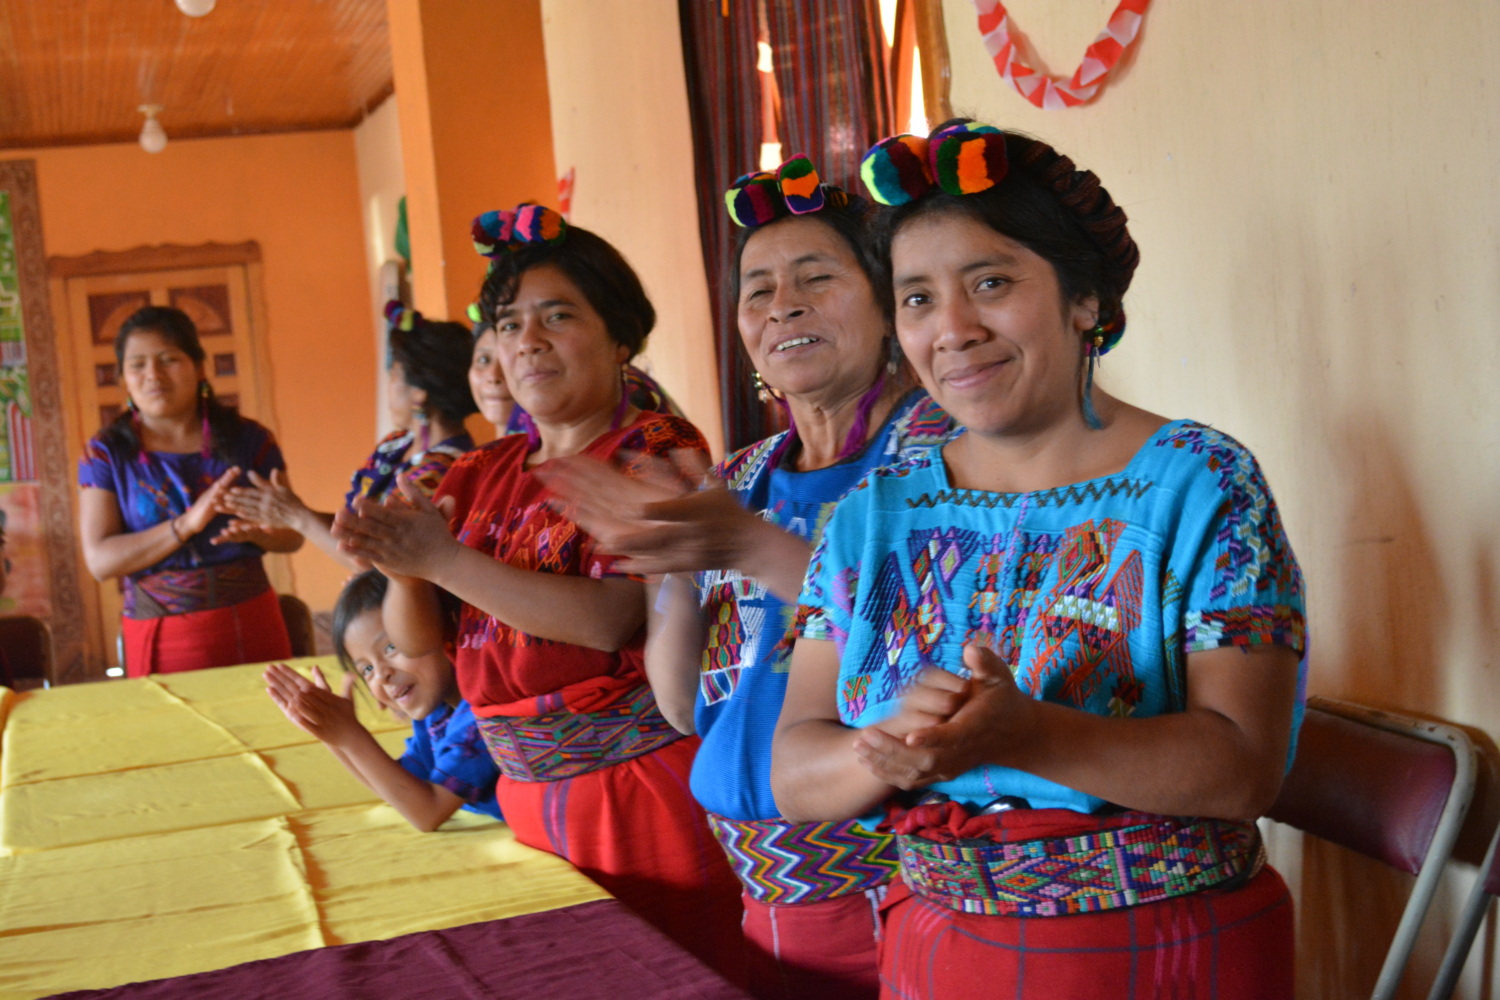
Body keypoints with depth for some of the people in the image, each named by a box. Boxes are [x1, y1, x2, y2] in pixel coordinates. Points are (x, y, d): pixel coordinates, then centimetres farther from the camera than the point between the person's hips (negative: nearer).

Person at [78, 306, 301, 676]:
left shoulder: (247, 438, 2)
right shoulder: (105, 453, 0)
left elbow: (293, 534, 5)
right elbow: (100, 561, -9)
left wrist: (257, 532, -18)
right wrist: (185, 525, -20)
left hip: (252, 627, 1)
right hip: (162, 641, -1)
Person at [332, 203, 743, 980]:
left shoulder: (659, 452, -8)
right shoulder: (480, 476, 10)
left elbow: (612, 619, -21)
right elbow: (418, 639, 7)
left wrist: (442, 559, -22)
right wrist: (398, 567, -15)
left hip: (647, 790, -5)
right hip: (528, 794, 6)